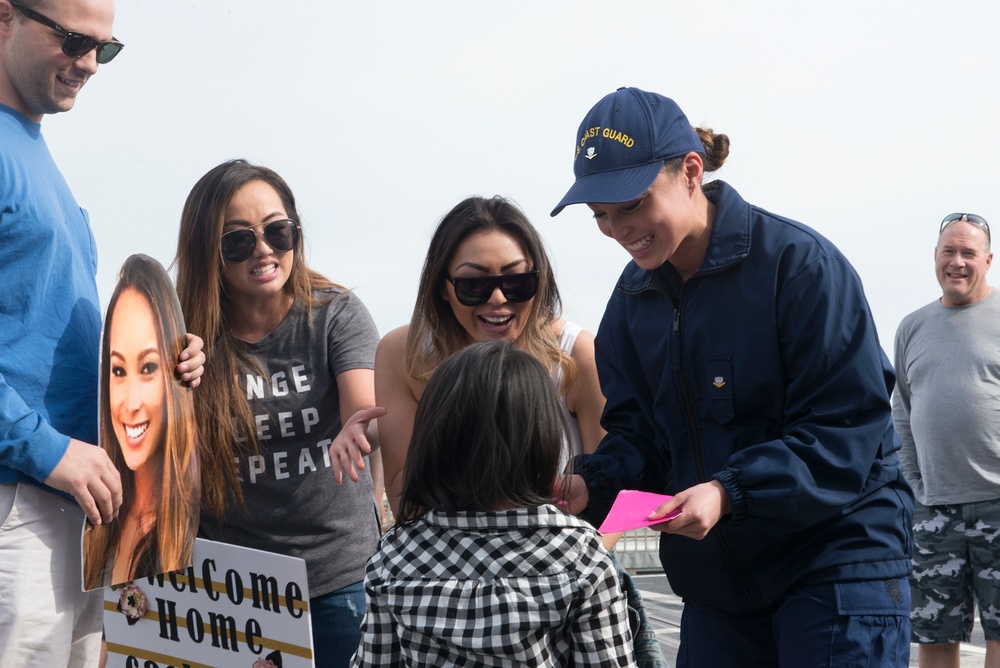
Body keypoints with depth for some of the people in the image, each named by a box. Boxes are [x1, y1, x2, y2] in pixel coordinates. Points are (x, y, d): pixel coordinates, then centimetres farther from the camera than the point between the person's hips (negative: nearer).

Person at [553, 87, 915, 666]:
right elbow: (638, 435, 7)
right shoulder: (634, 299, 6)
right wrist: (590, 484, -14)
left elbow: (846, 430, -18)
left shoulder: (798, 261, -15)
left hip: (839, 561, -6)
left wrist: (731, 492, -29)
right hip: (714, 579, 6)